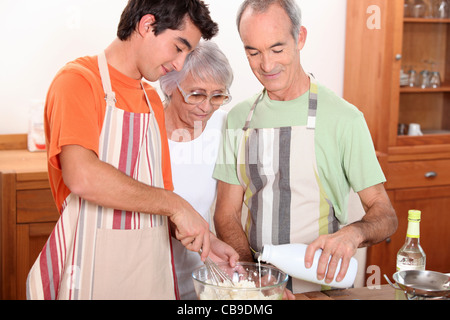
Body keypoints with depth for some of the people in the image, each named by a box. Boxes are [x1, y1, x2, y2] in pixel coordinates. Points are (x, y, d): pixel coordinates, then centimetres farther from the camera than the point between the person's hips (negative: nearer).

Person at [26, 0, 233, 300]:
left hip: (152, 269, 7)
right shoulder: (78, 80, -9)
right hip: (94, 271, -7)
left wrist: (202, 240, 0)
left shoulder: (153, 101, 14)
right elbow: (81, 176, -25)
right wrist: (174, 205, -19)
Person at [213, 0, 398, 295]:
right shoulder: (238, 119, 7)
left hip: (321, 285, -2)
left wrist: (352, 234, -24)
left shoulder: (343, 118, -5)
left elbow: (385, 215, -1)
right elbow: (227, 214, 7)